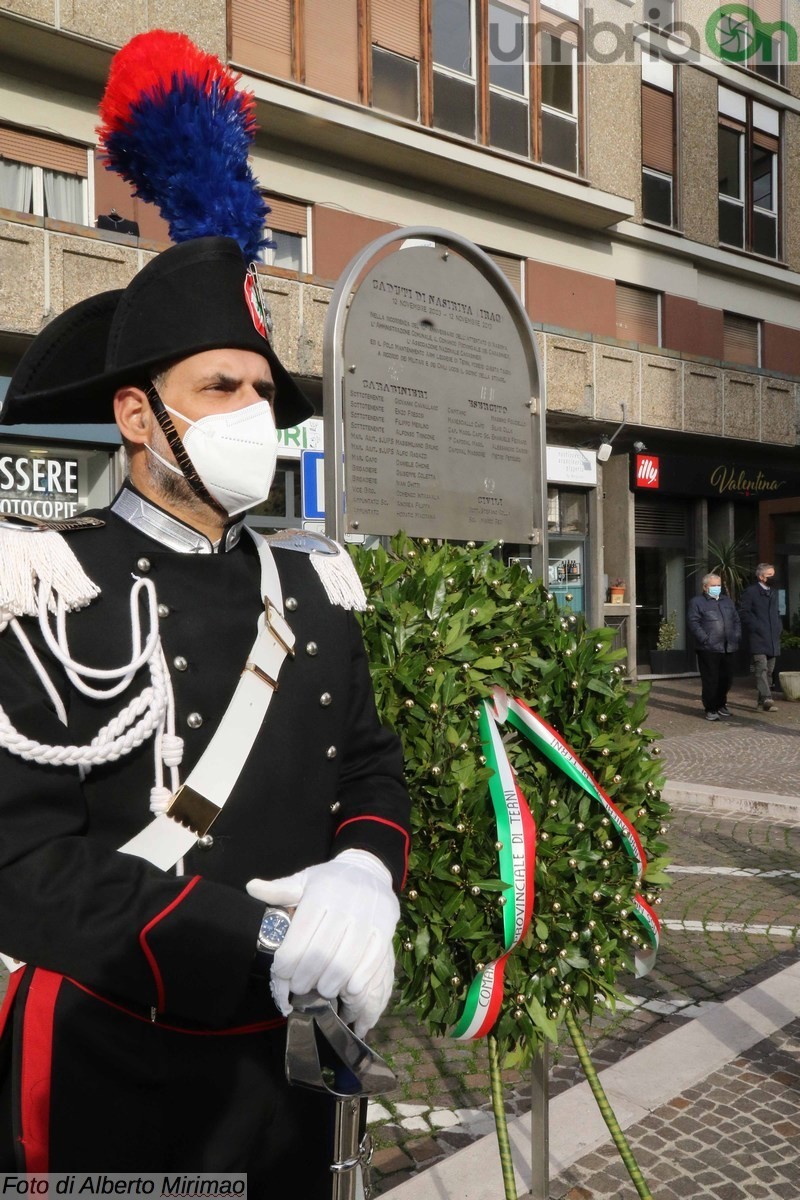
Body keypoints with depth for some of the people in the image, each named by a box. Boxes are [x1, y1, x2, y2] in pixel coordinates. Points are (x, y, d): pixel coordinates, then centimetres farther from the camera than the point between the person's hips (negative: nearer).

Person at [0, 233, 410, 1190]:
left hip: (288, 1060, 5)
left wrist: (364, 876, -16)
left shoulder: (312, 585, 3)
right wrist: (270, 938, -25)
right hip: (112, 1077, -5)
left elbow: (372, 766, 6)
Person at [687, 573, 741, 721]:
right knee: (710, 680, -5)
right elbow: (693, 622, -9)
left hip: (728, 648, 6)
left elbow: (736, 620, 21)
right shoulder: (696, 602, 0)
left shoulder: (728, 601, 20)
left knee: (726, 678, 10)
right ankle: (710, 709, 3)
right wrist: (705, 639, -17)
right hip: (708, 649, -6)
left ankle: (721, 705, 27)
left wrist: (737, 636, 7)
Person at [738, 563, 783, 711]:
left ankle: (761, 700, 14)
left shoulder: (773, 592, 21)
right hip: (758, 638, -8)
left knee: (769, 670, 8)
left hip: (773, 639, 8)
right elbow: (743, 612, -10)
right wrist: (755, 626, -15)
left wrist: (779, 627, 12)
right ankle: (766, 699, -26)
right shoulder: (750, 592, -4)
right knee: (761, 668, -17)